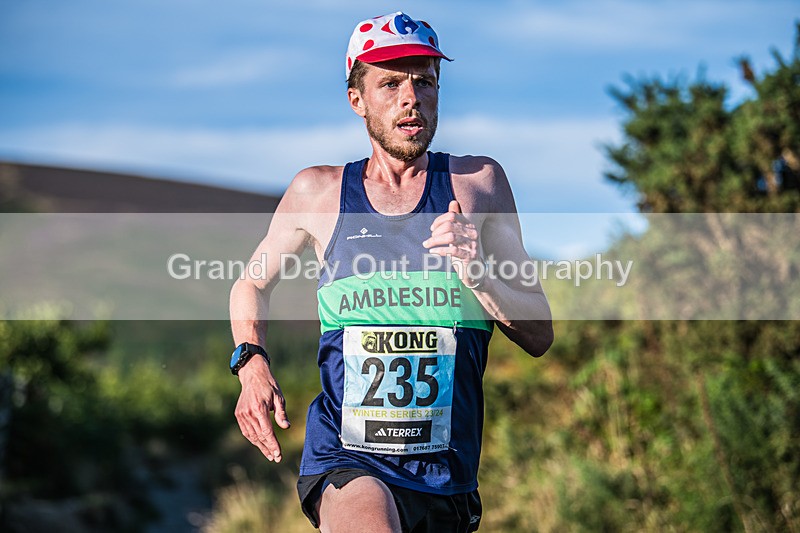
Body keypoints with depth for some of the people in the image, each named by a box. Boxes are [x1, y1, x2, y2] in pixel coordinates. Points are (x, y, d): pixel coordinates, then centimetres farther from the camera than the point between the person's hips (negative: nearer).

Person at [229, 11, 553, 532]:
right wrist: (252, 365, 4)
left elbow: (540, 336, 4)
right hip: (345, 463, -2)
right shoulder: (318, 191, 5)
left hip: (447, 474, 2)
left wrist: (479, 276, -15)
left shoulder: (478, 183, 5)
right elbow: (253, 283, 23)